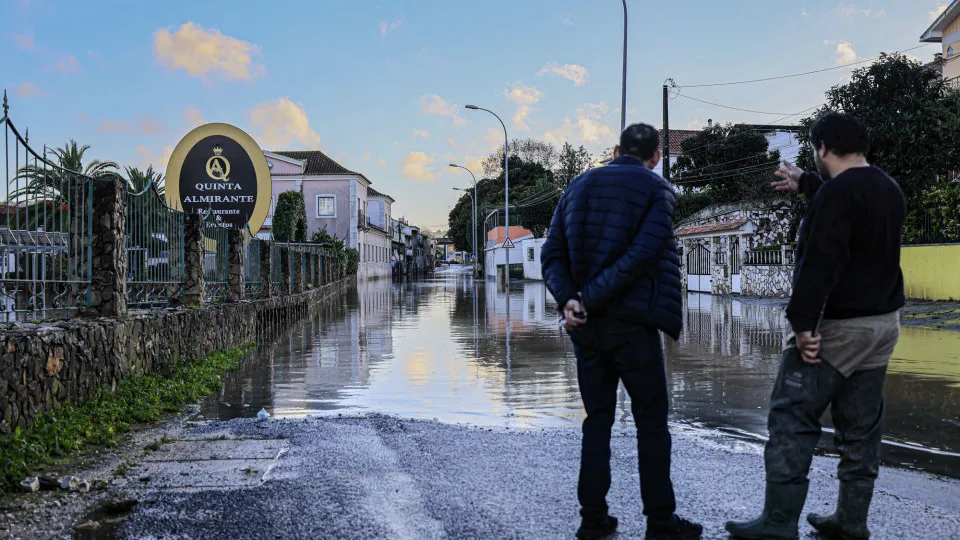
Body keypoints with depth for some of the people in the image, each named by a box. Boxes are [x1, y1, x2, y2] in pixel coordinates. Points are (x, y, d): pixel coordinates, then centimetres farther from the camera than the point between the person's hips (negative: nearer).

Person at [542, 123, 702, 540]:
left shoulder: (578, 186, 12)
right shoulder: (656, 190, -2)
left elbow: (552, 253, 2)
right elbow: (643, 254, -17)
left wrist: (567, 299, -11)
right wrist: (591, 299, -17)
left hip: (586, 327, 4)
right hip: (632, 323, -4)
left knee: (598, 419, 12)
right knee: (651, 420, 6)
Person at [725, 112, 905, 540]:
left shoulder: (836, 192, -16)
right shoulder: (890, 191, 13)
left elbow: (819, 264, -25)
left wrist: (802, 323, -24)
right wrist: (804, 184, 46)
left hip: (839, 326, -9)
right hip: (885, 324, 9)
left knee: (791, 420, -4)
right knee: (861, 428, 13)